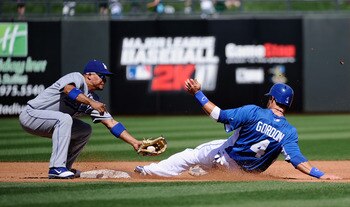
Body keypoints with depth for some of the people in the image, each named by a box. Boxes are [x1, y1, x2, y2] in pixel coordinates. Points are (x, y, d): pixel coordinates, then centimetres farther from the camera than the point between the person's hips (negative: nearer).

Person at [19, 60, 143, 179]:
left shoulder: (93, 99, 8)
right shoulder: (77, 77, -14)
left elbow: (111, 123, 3)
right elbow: (68, 89, -38)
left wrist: (134, 143, -5)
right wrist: (91, 102, -45)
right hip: (30, 114, -9)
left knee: (85, 130, 9)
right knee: (64, 119, -32)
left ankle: (65, 168, 9)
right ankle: (57, 168, -33)